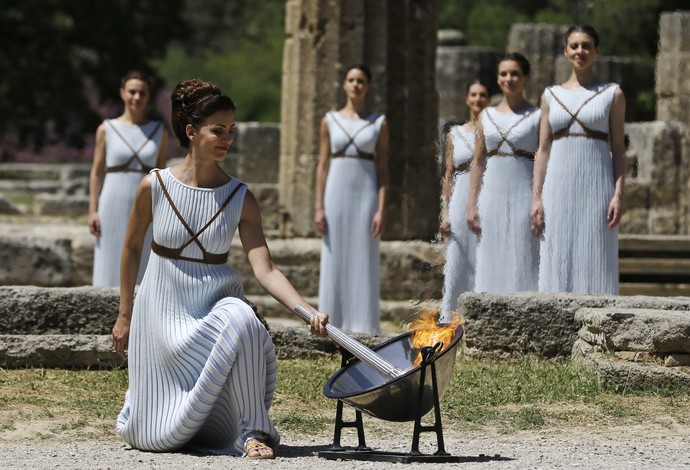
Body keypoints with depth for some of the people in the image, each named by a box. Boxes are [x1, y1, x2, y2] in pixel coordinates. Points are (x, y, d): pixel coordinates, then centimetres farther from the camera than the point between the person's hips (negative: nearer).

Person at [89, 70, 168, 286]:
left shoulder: (159, 132, 6)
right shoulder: (107, 129, 2)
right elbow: (97, 173, 4)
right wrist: (93, 210, -3)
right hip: (114, 206, -1)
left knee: (143, 269, 1)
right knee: (111, 268, 0)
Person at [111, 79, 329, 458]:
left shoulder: (240, 199, -9)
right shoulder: (155, 186, -9)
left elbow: (265, 271, -15)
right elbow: (132, 248, 6)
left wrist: (308, 312, -30)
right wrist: (125, 315, 10)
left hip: (218, 305, 0)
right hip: (162, 309, 0)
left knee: (241, 322, -40)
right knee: (156, 437, 0)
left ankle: (254, 432, -25)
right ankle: (145, 398, 39)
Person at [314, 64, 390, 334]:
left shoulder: (379, 123, 3)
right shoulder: (330, 121, 7)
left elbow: (383, 169, 0)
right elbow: (322, 165, 6)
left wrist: (382, 210, -9)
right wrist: (318, 207, -2)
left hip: (366, 195, -1)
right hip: (336, 193, 1)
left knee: (364, 264, -3)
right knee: (334, 264, 1)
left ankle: (362, 330, 0)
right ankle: (333, 329, 6)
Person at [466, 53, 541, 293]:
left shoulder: (537, 116, 2)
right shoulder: (487, 116, 12)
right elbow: (478, 162, 13)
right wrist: (472, 204, 5)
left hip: (524, 196, -4)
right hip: (492, 196, 4)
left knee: (521, 262, -5)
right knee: (492, 263, 3)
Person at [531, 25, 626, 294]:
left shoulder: (612, 94, 4)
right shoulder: (551, 95, 11)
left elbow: (618, 148, 2)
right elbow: (543, 150, 9)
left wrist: (618, 193, -9)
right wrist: (536, 197, 1)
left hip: (596, 188, -2)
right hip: (559, 188, 2)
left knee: (594, 261, -4)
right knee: (558, 262, 0)